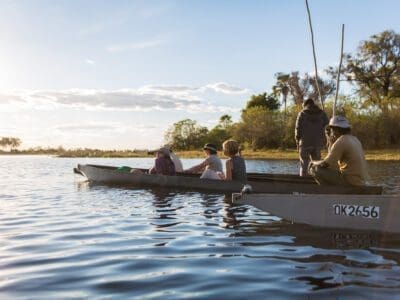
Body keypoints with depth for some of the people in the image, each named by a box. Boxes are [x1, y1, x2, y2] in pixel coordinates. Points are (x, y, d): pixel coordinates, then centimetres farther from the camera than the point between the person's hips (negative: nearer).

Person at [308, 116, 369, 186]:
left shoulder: (340, 142, -16)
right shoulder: (355, 140, 12)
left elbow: (325, 164, -15)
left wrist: (314, 163, 7)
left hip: (349, 181, -9)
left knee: (315, 169, -6)